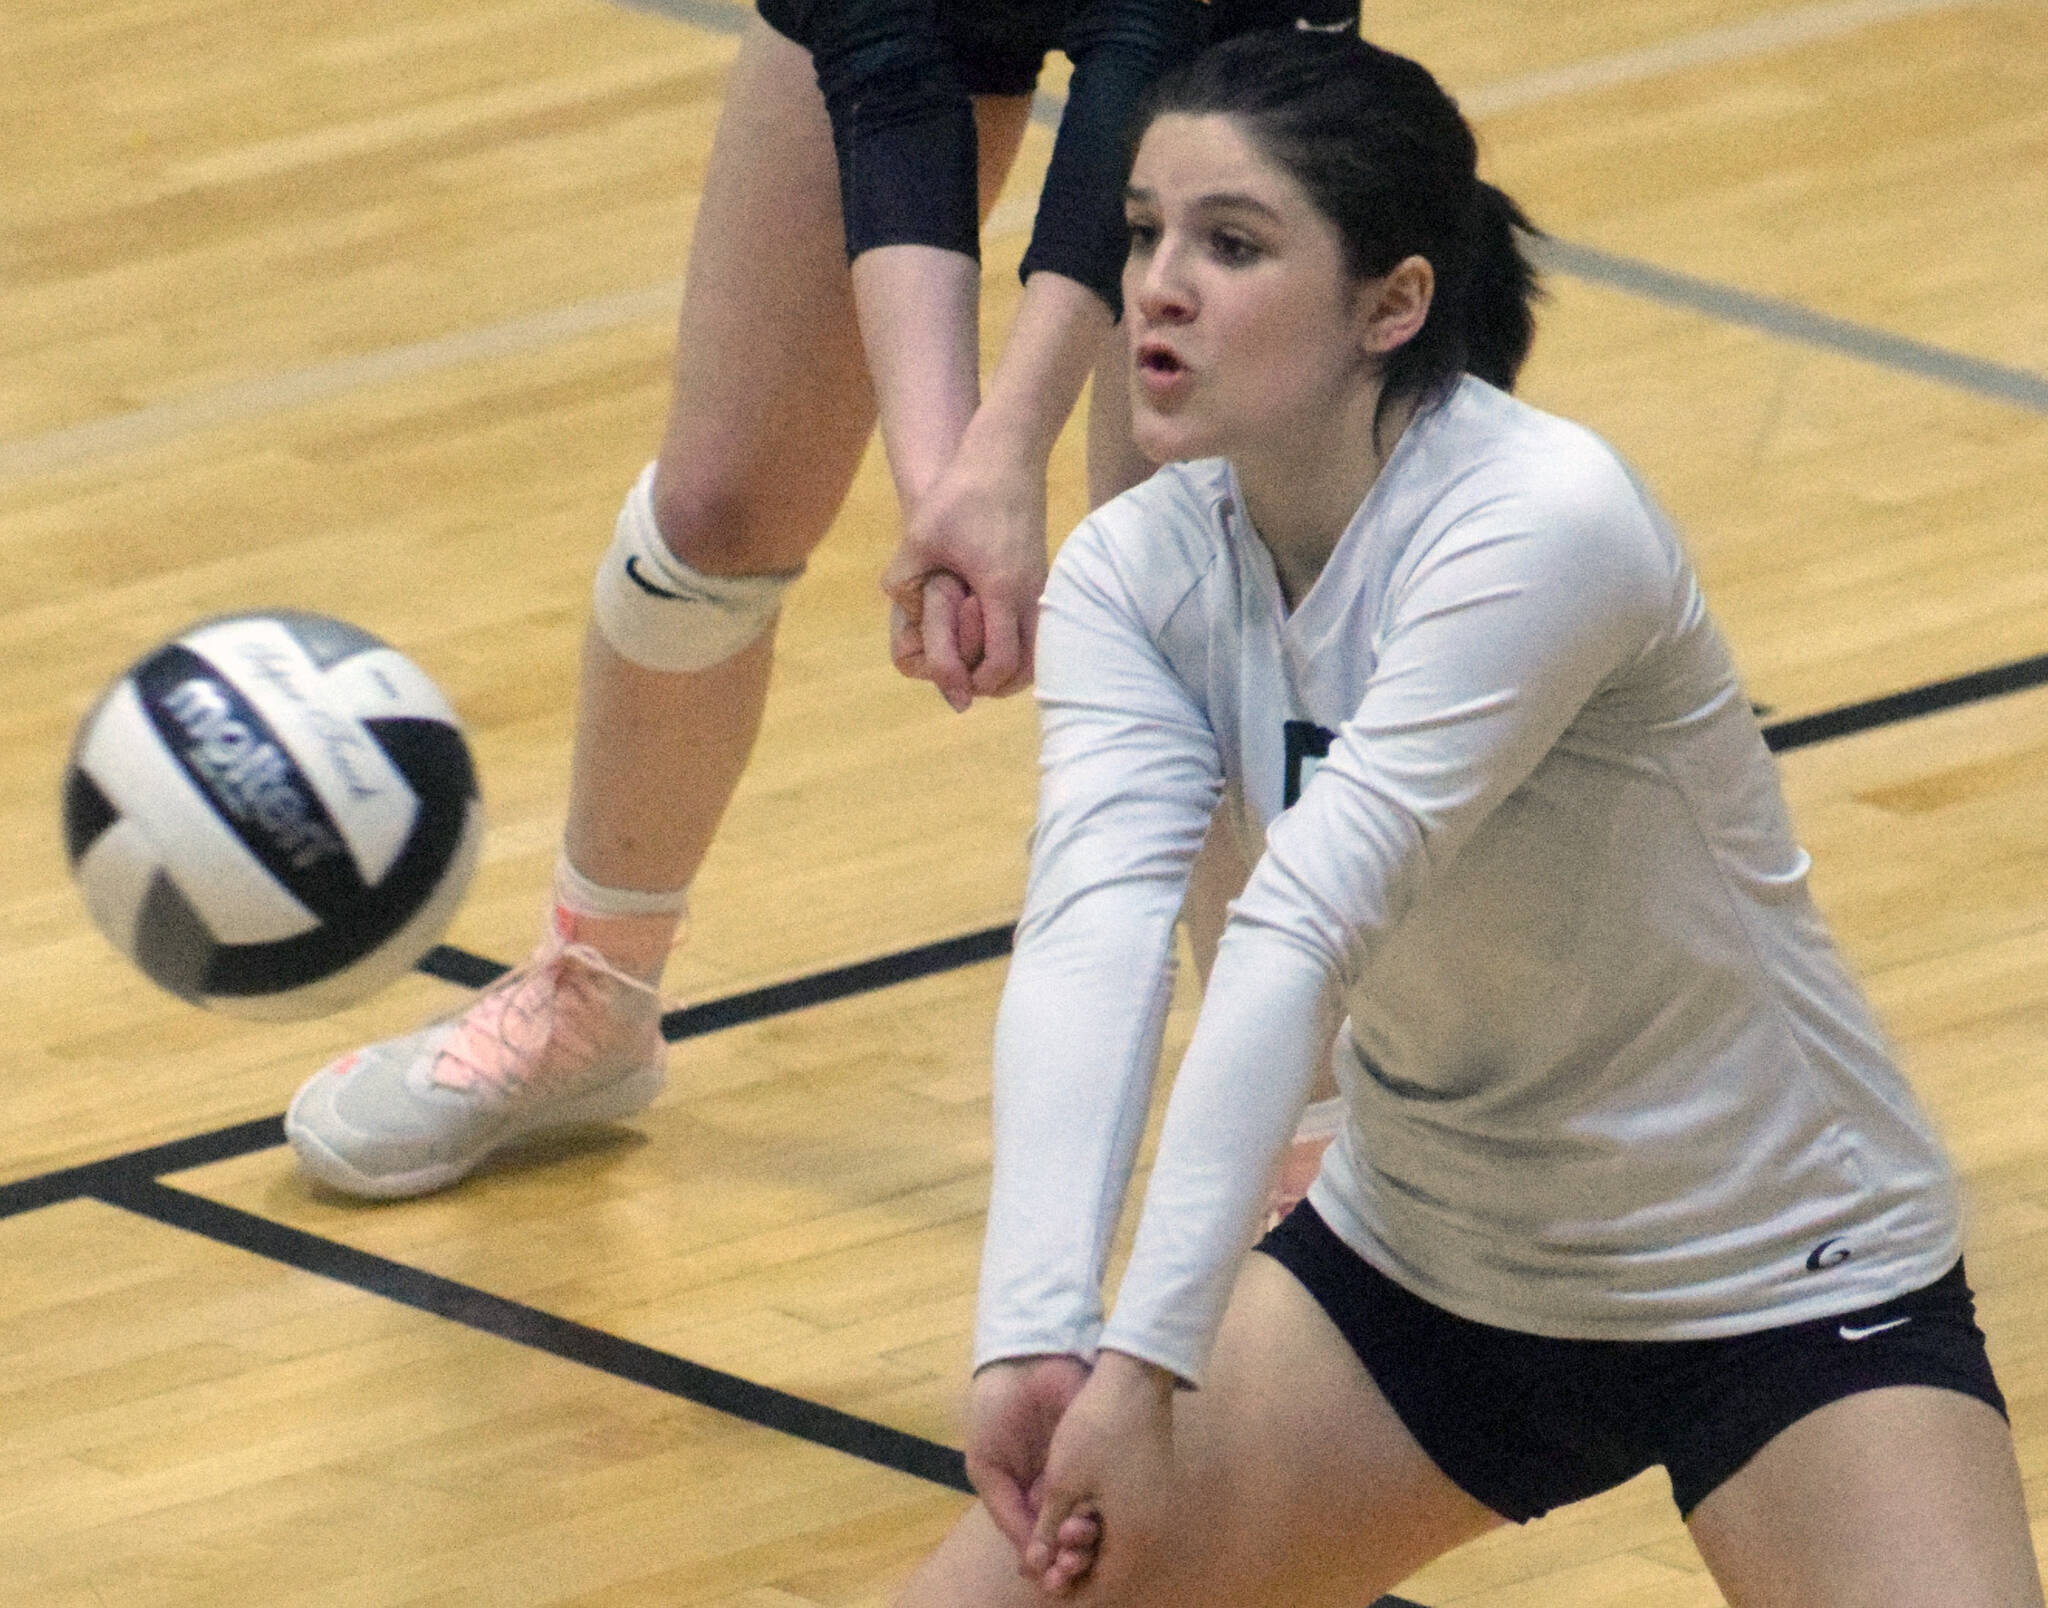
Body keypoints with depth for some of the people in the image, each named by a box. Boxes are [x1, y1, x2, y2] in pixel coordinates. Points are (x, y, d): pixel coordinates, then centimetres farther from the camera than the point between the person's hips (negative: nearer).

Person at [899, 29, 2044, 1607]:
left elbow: (1304, 930, -35)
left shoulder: (1542, 520, -27)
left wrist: (1147, 1360, -40)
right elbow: (1092, 929, -26)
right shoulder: (1132, 574, -9)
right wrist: (1033, 1337, -41)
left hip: (1781, 1285, -5)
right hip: (1421, 1263, 5)